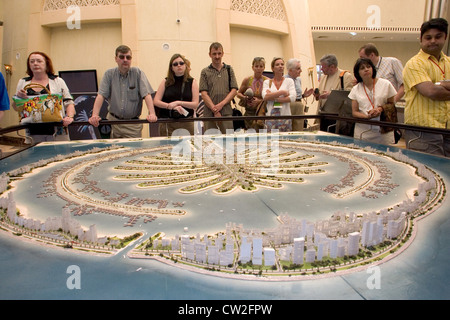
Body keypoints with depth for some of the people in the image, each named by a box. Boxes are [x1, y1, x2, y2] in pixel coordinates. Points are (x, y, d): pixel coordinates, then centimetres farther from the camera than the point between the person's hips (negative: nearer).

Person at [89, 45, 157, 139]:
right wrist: (95, 115, -18)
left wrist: (152, 113, -25)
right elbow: (101, 95, -2)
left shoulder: (138, 73, 0)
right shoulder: (109, 74, 5)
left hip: (132, 124, -1)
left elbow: (146, 95, -9)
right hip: (113, 120, 1)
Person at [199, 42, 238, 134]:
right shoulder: (205, 72, 9)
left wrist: (221, 104, -8)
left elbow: (234, 90, 6)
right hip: (209, 113, -1)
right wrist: (214, 110, -11)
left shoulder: (229, 70, 13)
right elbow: (204, 93, 0)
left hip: (226, 112, 1)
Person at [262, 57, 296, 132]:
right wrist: (282, 92, -9)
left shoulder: (289, 81, 9)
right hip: (270, 116, 0)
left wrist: (274, 98, -8)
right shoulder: (267, 82, 10)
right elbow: (265, 96, -8)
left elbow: (292, 98, -6)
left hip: (285, 115, 0)